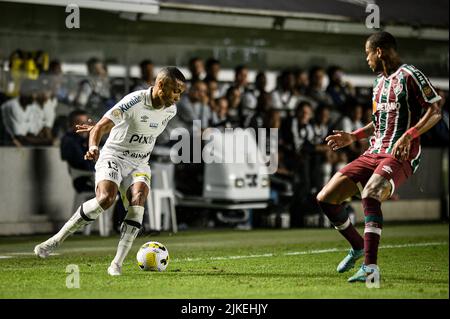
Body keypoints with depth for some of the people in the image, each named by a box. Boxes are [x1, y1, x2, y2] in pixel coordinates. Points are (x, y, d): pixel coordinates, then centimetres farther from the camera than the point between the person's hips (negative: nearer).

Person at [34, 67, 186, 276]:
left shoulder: (170, 110, 3)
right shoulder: (135, 101, -17)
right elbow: (101, 127, -19)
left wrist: (99, 127, 23)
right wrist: (93, 147, -41)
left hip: (139, 165, 5)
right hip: (113, 157, -5)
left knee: (138, 201, -24)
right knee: (106, 199, -30)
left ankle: (117, 263, -24)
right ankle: (57, 239, -14)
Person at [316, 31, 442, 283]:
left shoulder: (409, 75, -7)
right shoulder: (380, 81, 20)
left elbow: (435, 112, -12)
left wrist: (409, 135, -24)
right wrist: (352, 137, 23)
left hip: (400, 156, -9)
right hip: (373, 154, 9)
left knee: (369, 195, -36)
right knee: (325, 199, 1)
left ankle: (371, 267, -35)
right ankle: (358, 247, 22)